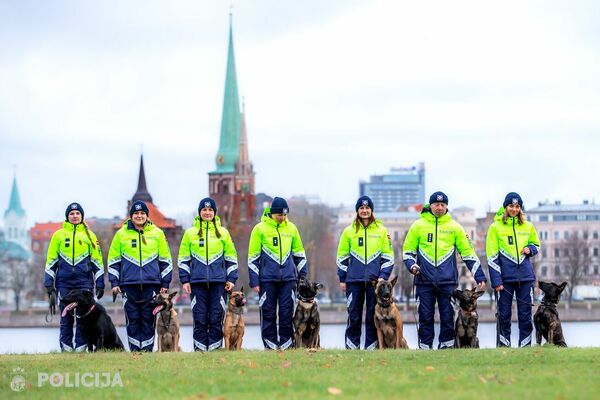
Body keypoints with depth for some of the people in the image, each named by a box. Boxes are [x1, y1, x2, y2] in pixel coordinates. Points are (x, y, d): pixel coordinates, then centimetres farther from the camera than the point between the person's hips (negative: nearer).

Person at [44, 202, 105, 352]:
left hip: (84, 282, 0)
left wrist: (100, 284, 5)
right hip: (64, 283, 0)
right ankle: (66, 348, 3)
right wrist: (49, 284, 4)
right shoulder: (58, 235, 9)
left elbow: (97, 261, 11)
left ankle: (81, 347, -1)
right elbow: (51, 261, 10)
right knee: (66, 316, 0)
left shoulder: (89, 235, 9)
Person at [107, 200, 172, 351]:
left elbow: (165, 260, 12)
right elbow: (113, 260, 11)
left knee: (148, 318, 0)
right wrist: (114, 282, 4)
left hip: (151, 282, 0)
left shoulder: (157, 233, 8)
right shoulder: (121, 234, 8)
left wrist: (165, 283, 8)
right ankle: (135, 350, 3)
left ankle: (147, 349, 4)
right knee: (132, 319, -1)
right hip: (129, 284, 0)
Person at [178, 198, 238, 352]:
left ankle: (215, 349, 3)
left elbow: (231, 258, 12)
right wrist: (185, 280, 2)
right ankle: (200, 349, 2)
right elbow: (183, 259, 10)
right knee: (200, 318, -2)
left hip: (218, 281, 0)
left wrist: (231, 279, 5)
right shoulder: (190, 233, 9)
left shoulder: (223, 233, 10)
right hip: (197, 281, 0)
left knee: (216, 318, -2)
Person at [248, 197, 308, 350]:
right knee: (268, 314, 1)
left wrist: (303, 277, 13)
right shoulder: (260, 228, -2)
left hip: (288, 278, 2)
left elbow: (299, 254, 17)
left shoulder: (291, 228, 8)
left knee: (287, 313, 2)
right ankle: (270, 345, 6)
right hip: (267, 278, -2)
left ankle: (286, 343, 8)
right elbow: (253, 257, 0)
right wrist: (254, 281, -4)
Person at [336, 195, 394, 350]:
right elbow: (342, 257, 10)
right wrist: (342, 279, 5)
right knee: (354, 316, 0)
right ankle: (352, 346, 4)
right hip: (354, 280, 0)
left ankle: (372, 346, 6)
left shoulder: (381, 230, 6)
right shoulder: (349, 231, 6)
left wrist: (383, 276, -3)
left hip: (375, 279, 0)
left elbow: (388, 256, 8)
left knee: (373, 316, 1)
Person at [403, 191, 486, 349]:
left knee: (447, 317, 1)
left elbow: (468, 253, 9)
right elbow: (408, 250, 13)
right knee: (425, 317, 2)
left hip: (447, 281, 0)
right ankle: (424, 349, 7)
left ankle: (447, 347, 9)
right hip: (424, 281, 0)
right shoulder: (418, 225, 6)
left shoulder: (454, 227, 7)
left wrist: (480, 277, 6)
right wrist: (411, 265, -8)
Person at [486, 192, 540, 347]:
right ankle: (504, 346, 8)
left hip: (525, 276, 2)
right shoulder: (495, 227, 0)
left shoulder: (528, 226, 8)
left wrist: (530, 249, -2)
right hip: (505, 277, -2)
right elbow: (492, 257, -2)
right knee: (504, 315, 1)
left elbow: (536, 245, 23)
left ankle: (525, 346, 8)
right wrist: (496, 281, -9)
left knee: (525, 315, 3)